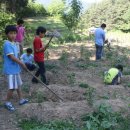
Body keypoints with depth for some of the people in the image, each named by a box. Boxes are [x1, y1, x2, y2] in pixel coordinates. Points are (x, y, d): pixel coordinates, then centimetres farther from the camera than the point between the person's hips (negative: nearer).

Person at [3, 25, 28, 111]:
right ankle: (7, 103, 13)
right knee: (12, 87, -3)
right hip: (10, 69, -9)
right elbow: (12, 57, -24)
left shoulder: (14, 43, 9)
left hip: (15, 68, 9)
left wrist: (20, 64, 11)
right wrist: (22, 64, -18)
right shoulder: (7, 44, -20)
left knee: (18, 85, 19)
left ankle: (21, 99, 33)